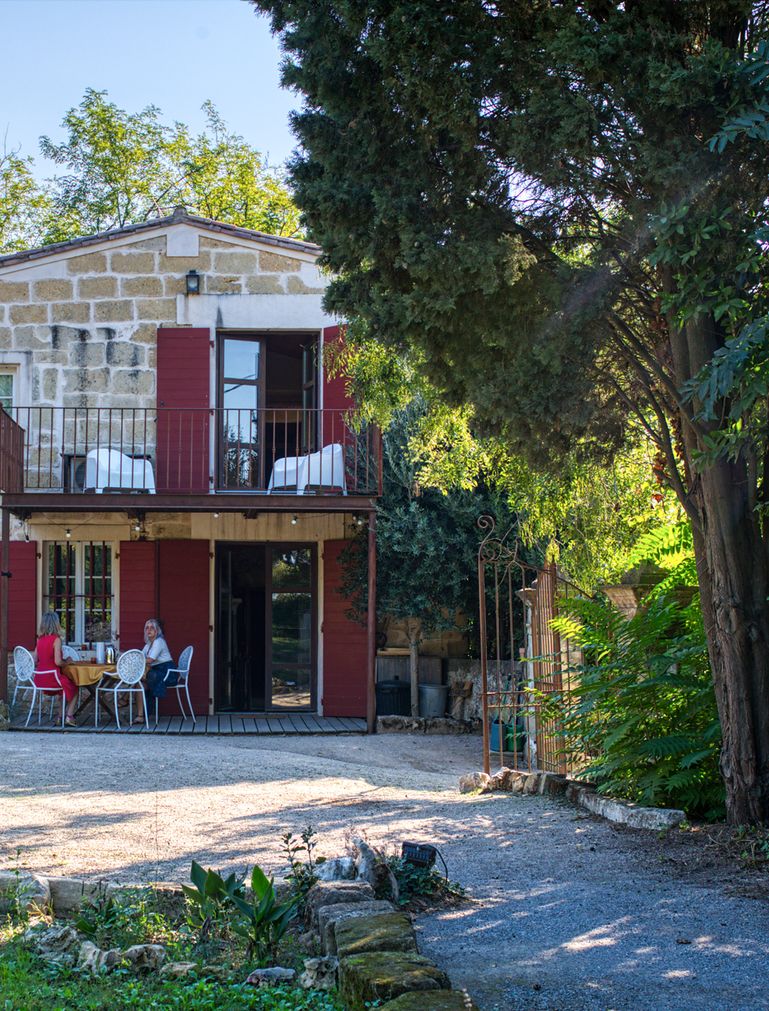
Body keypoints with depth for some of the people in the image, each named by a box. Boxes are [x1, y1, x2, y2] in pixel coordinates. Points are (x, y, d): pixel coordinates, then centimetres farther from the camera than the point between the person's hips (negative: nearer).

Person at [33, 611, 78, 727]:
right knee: (74, 688, 19)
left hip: (39, 679, 6)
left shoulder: (40, 640, 6)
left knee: (66, 686, 30)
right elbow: (58, 662, -20)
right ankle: (69, 717, 13)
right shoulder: (56, 639, -14)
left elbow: (34, 661, 7)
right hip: (52, 678, -6)